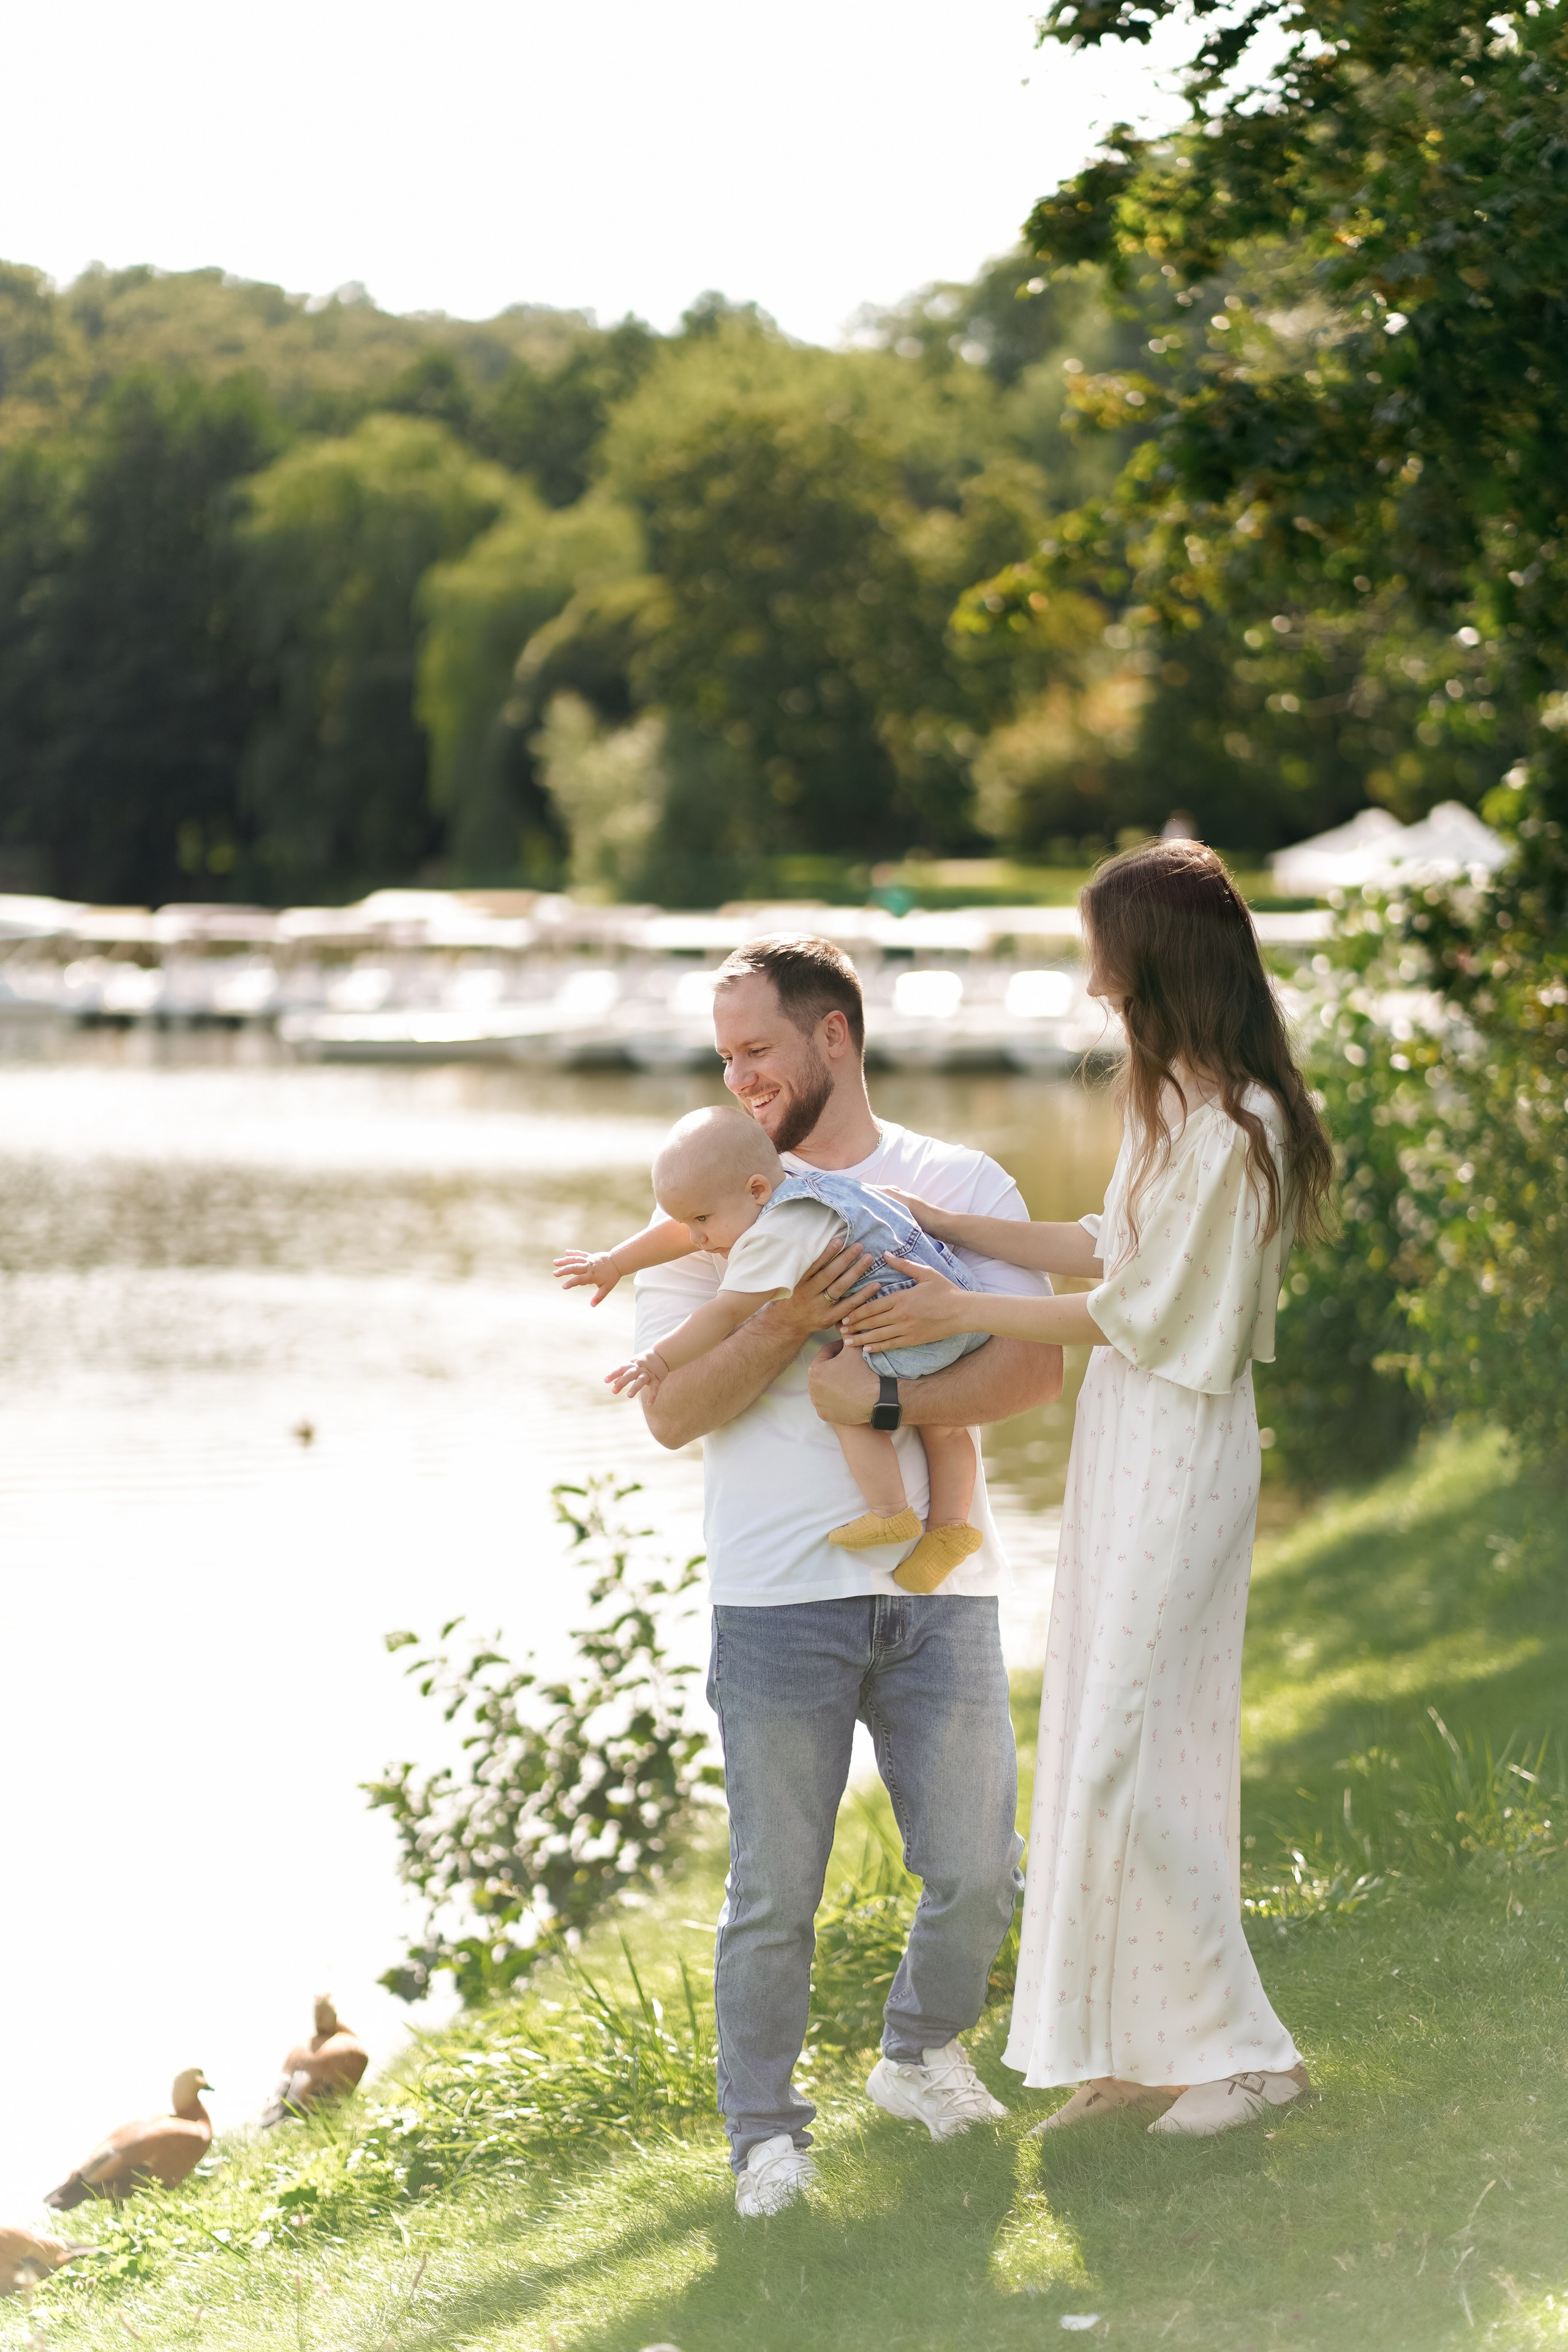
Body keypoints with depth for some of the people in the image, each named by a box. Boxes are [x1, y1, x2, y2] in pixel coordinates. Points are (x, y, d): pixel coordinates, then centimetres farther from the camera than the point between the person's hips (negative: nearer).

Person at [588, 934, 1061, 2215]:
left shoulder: (961, 1185, 8)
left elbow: (1039, 1366, -3)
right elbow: (671, 1411, 0)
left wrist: (883, 1399, -14)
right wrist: (787, 1324, -14)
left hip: (941, 1587, 1)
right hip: (781, 1596, -1)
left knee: (978, 1873, 6)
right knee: (775, 1891, -3)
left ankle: (920, 2055, 32)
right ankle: (766, 2133, 11)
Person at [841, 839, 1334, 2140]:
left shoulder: (1228, 1131, -21)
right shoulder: (1186, 1101, 9)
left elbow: (1131, 1310, -17)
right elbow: (1116, 1247, 16)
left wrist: (957, 1310, -10)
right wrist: (948, 1225, 12)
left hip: (1177, 1454, -10)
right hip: (1135, 1444, 10)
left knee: (1124, 1754, -8)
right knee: (1123, 1741, 12)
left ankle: (1245, 2046, 1)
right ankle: (1146, 2046, 19)